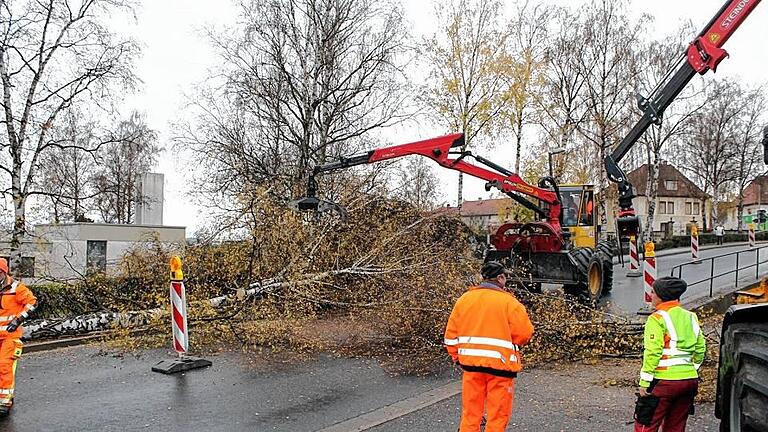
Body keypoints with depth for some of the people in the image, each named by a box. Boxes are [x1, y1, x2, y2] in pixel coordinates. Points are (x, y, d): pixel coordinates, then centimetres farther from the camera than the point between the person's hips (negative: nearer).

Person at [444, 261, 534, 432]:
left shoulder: (464, 298, 4)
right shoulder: (509, 302, -9)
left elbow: (451, 332, 5)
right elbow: (525, 334, -9)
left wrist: (456, 356, 16)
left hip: (471, 363, 4)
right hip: (500, 364, -4)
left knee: (470, 411, 14)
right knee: (498, 414, 8)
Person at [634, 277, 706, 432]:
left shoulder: (657, 319, -11)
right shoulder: (691, 317, 11)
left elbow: (652, 353, -16)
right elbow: (700, 349, 14)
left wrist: (644, 382, -12)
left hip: (664, 380, -8)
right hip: (690, 380, 8)